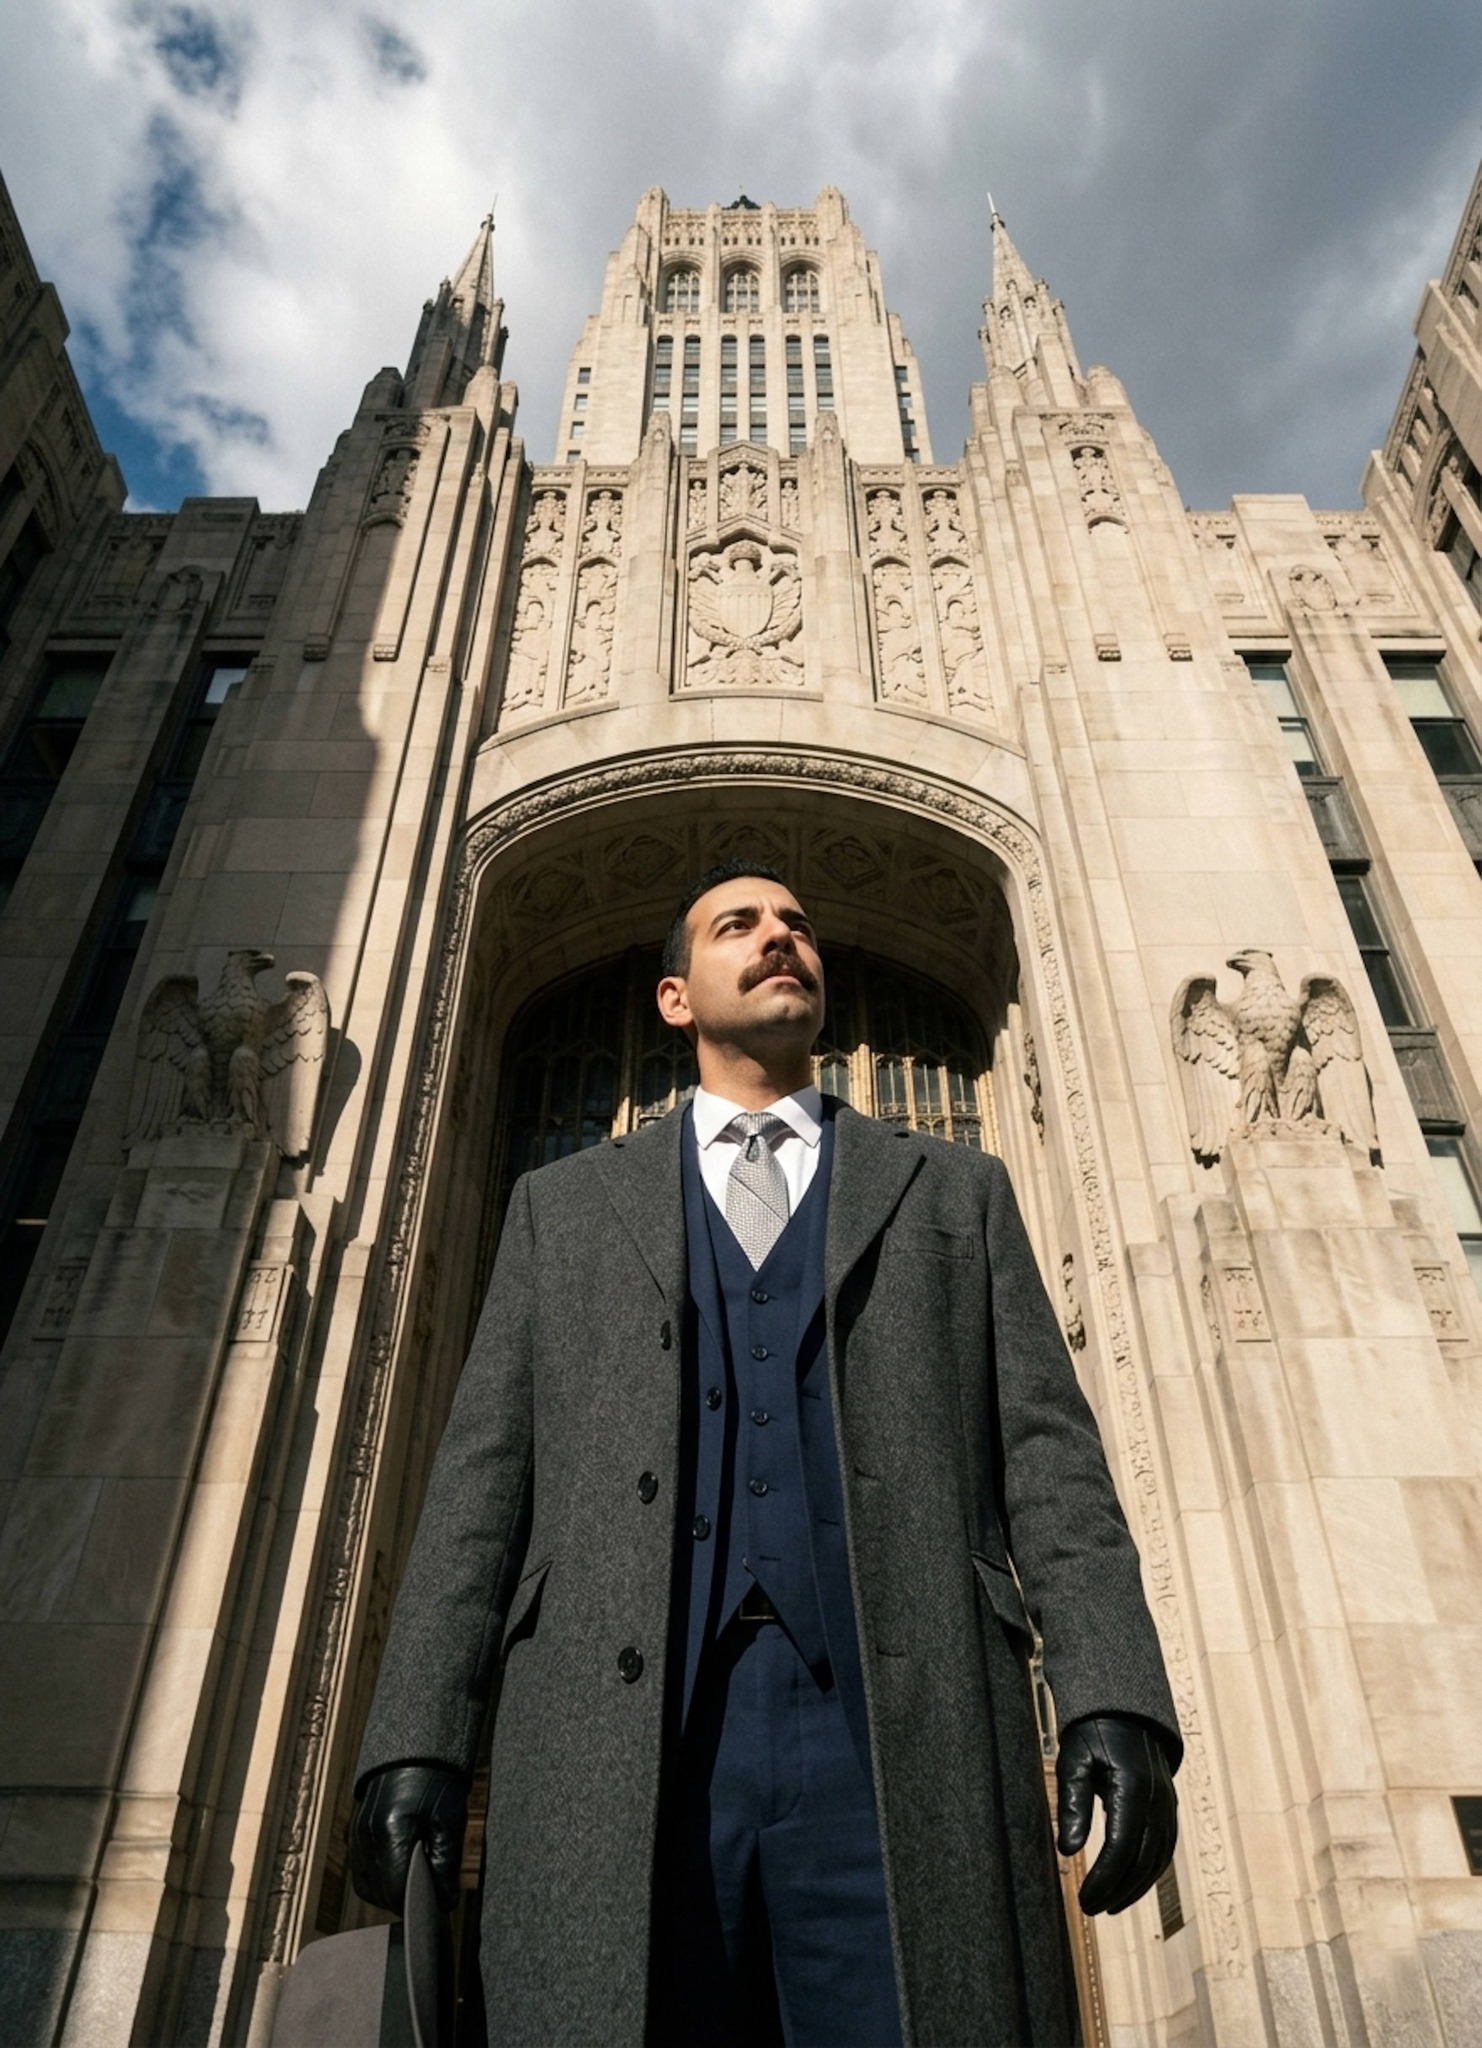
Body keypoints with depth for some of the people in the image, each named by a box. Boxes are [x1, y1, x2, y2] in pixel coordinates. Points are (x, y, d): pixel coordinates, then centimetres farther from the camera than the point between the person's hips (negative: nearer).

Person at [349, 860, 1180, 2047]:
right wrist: (419, 1738, 1)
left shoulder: (957, 1195, 18)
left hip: (903, 1732, 0)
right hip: (621, 1743, 1)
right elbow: (484, 1477, 11)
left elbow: (1047, 1456, 8)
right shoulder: (562, 1208, 19)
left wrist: (1115, 1697, -5)